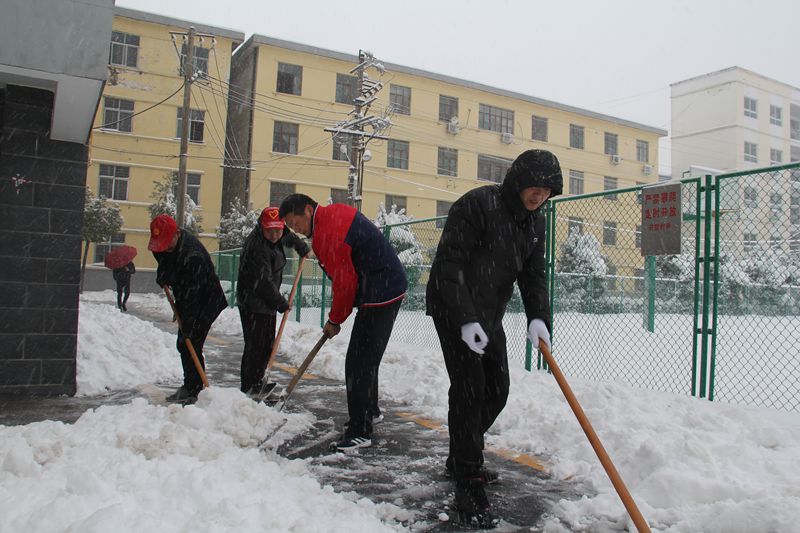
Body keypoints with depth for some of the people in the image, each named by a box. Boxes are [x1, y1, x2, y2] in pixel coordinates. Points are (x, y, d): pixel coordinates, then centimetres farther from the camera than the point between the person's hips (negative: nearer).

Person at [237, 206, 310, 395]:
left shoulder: (277, 237, 4)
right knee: (255, 345, -9)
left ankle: (257, 384, 23)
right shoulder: (257, 247, -24)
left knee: (267, 344, 13)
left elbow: (289, 237, 31)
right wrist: (281, 303, -16)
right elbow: (264, 282, -25)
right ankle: (248, 389, -4)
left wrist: (303, 248, 38)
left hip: (267, 302, 10)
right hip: (253, 303, -10)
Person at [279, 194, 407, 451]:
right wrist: (337, 316, 17)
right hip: (389, 287, 11)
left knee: (358, 363, -8)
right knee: (364, 358, 22)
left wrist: (335, 320, -1)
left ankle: (360, 431, -2)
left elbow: (344, 284, -17)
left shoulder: (328, 235, -20)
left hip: (380, 295, -11)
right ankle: (370, 411, 38)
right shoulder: (336, 213, 12)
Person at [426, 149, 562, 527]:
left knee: (496, 390, 11)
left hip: (489, 315, 8)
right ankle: (468, 485, 0)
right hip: (454, 311, -8)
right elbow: (449, 264, -23)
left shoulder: (534, 222, 6)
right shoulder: (477, 205, -19)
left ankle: (460, 459, 32)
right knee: (469, 390, -11)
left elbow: (533, 275, 6)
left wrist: (538, 317, -12)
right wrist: (466, 319, -28)